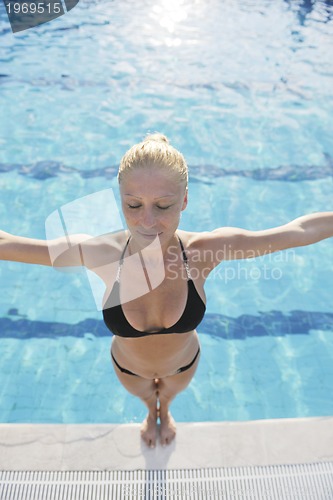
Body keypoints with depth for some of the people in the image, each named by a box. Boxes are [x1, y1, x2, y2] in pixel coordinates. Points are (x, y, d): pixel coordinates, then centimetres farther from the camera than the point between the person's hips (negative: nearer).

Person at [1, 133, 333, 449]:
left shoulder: (204, 249, -37)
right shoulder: (101, 253, -37)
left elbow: (300, 230, -29)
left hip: (183, 363, 1)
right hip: (129, 367, 0)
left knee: (168, 394, 38)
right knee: (146, 396, 37)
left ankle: (165, 413, 76)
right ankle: (151, 414, 76)